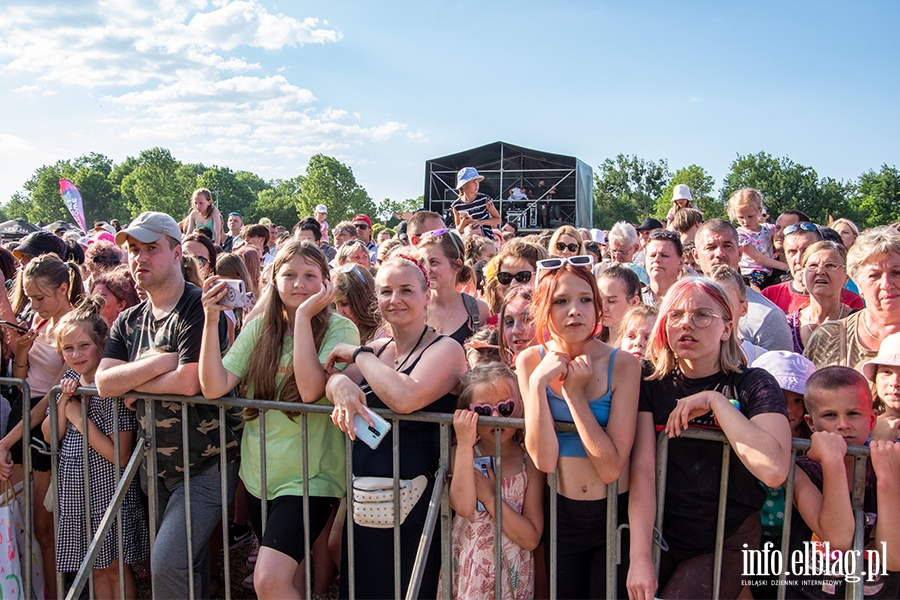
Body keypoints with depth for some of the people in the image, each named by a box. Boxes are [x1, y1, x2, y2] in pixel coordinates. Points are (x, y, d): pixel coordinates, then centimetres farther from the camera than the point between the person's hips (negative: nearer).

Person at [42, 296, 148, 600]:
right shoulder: (70, 380, 4)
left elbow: (120, 456, -22)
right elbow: (50, 436, 4)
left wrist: (80, 418, -18)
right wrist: (64, 401, -11)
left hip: (107, 486, -6)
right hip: (74, 487, 7)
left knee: (115, 567, 9)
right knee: (96, 568, 18)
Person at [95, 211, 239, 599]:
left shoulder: (198, 309, -14)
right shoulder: (129, 322, 8)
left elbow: (189, 382, -25)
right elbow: (104, 384, -4)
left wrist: (131, 380, -10)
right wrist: (156, 364, -18)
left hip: (205, 464, -7)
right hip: (157, 466, 7)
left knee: (168, 564, -13)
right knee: (190, 566, 18)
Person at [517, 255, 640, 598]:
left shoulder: (622, 364, -15)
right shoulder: (531, 361, -9)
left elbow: (611, 468, -22)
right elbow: (544, 460, -17)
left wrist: (575, 393, -25)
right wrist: (538, 382, -24)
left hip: (615, 515, -2)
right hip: (560, 515, 2)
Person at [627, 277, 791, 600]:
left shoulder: (754, 385, -5)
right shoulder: (651, 384, 0)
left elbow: (774, 470, -23)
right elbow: (642, 467, -11)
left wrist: (715, 401, -20)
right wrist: (640, 557, -20)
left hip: (726, 545, -1)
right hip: (658, 535, 2)